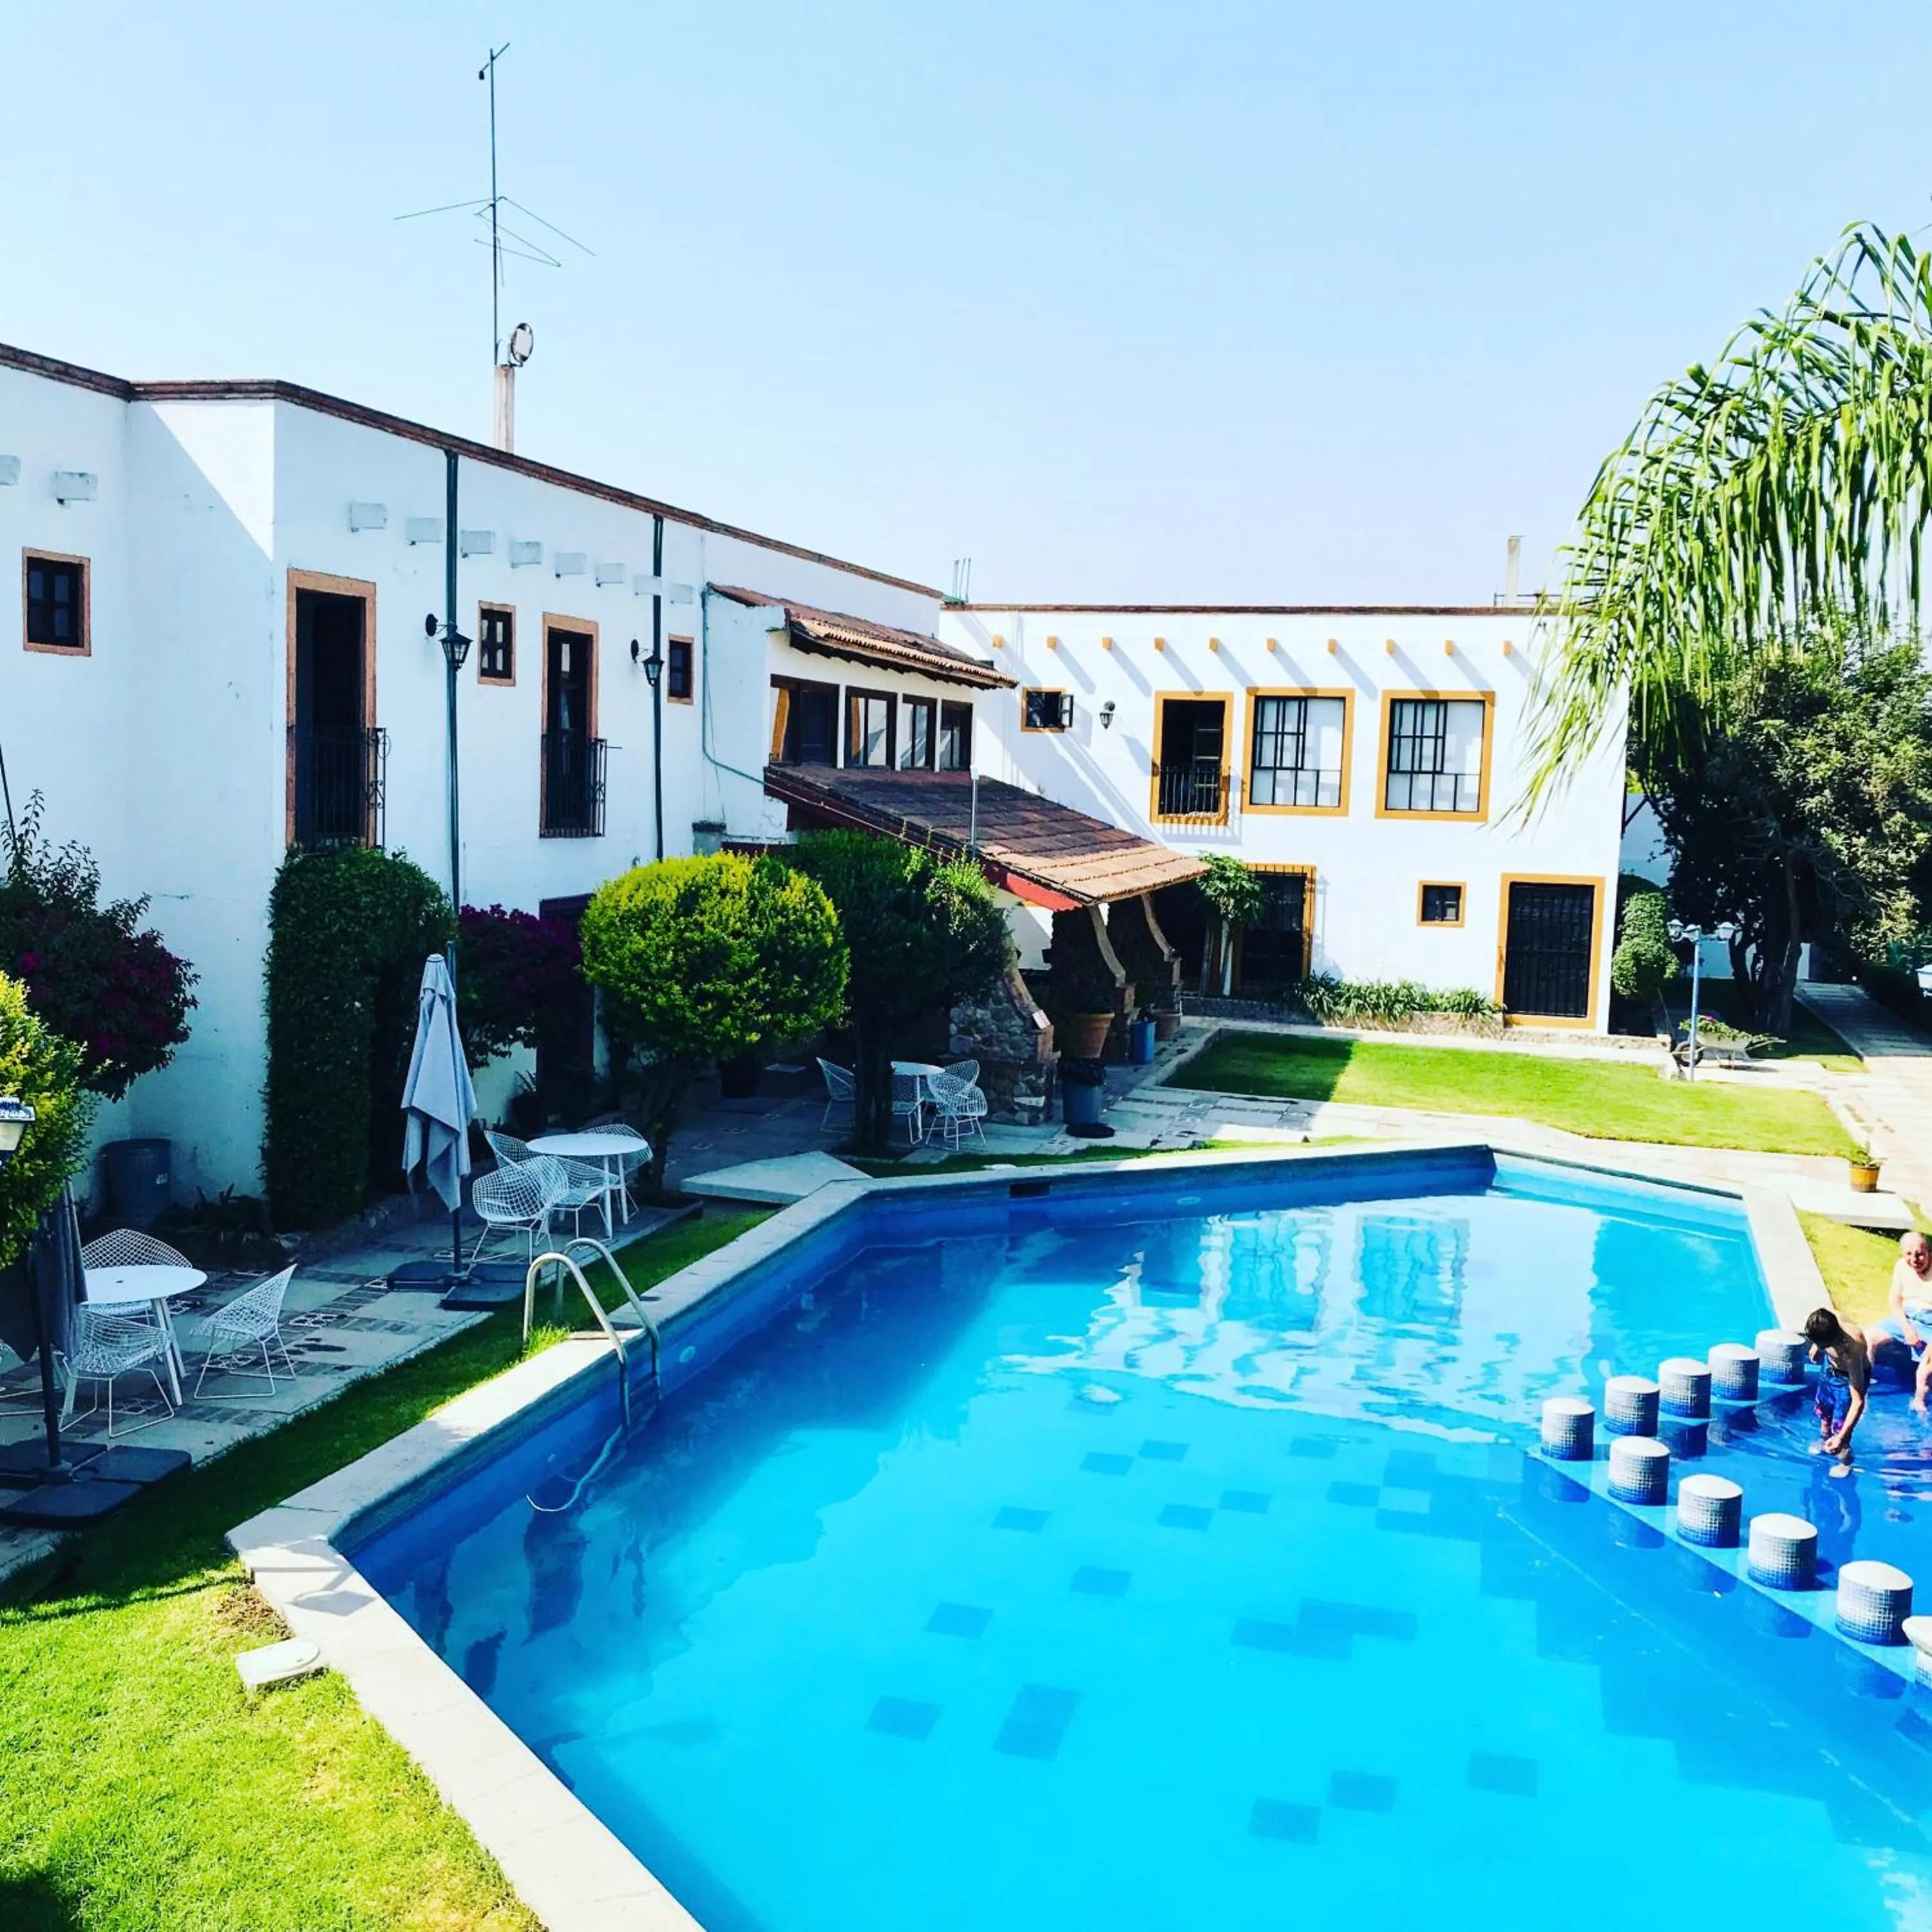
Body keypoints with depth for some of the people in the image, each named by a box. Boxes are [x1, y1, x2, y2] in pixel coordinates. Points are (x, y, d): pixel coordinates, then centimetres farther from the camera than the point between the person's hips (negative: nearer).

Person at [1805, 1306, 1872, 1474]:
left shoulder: (1851, 1352, -46)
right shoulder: (1824, 1322, -34)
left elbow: (1858, 1401, -38)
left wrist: (1841, 1437, -39)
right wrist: (1816, 1348, 16)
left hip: (1849, 1377, -5)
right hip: (1831, 1367, 6)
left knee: (1839, 1424, 3)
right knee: (1823, 1410, 25)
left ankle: (1845, 1461, 33)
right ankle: (1824, 1443, 53)